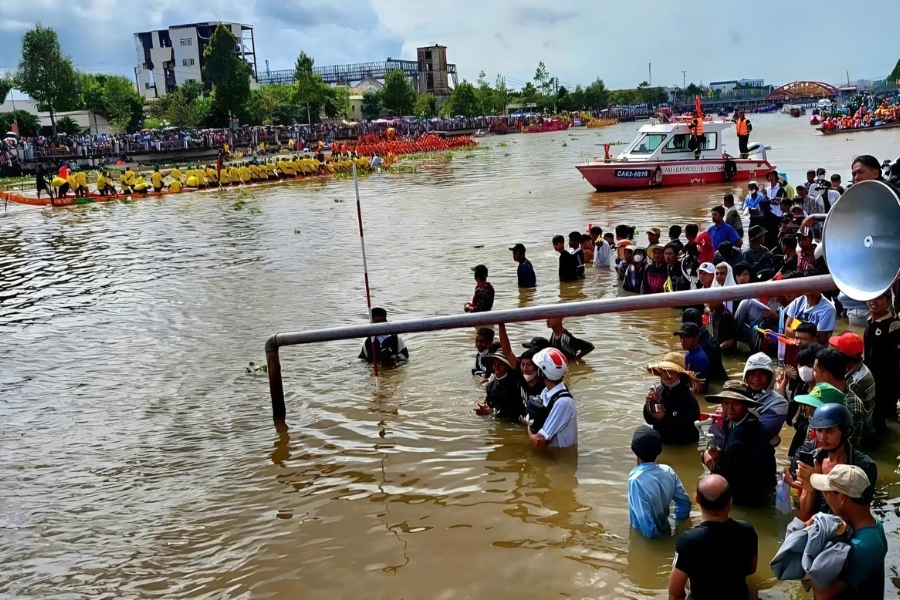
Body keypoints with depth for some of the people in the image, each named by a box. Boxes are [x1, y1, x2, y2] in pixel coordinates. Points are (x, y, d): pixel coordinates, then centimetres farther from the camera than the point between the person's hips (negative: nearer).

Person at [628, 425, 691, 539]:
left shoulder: (636, 480, -34)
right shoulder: (668, 471, -13)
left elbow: (644, 519, -32)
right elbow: (684, 502, -2)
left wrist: (652, 538, -16)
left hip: (646, 538, -6)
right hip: (665, 531, 6)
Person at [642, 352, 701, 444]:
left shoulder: (688, 398, -18)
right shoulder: (659, 390, -4)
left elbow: (690, 427, -23)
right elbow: (649, 420, 5)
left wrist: (664, 417, -24)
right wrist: (649, 404, -15)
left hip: (682, 447, -5)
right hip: (660, 442, 5)